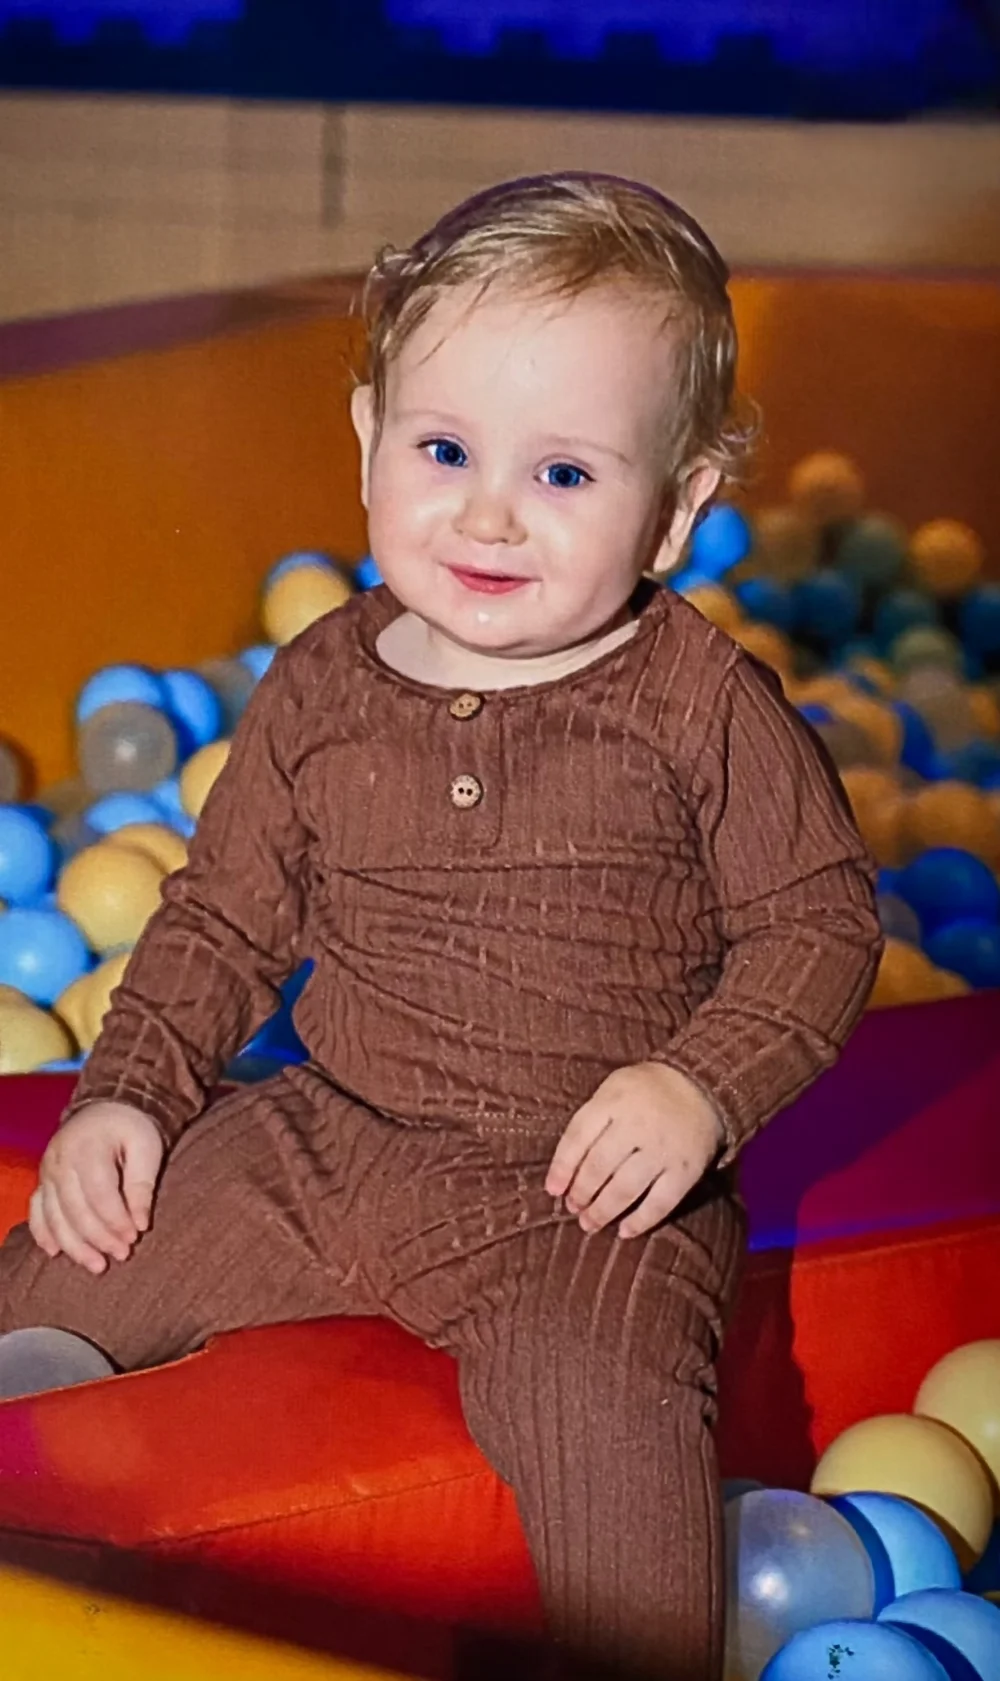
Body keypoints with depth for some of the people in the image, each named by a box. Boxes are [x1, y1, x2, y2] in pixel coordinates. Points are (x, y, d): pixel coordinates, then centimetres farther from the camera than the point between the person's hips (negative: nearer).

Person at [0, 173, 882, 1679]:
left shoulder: (705, 707, -10)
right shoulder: (319, 693, 1)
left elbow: (819, 922, -4)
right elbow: (222, 919, 11)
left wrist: (700, 1087, -19)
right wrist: (126, 1091, 1)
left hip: (590, 1189, -4)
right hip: (324, 1141, 4)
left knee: (596, 1402, -29)